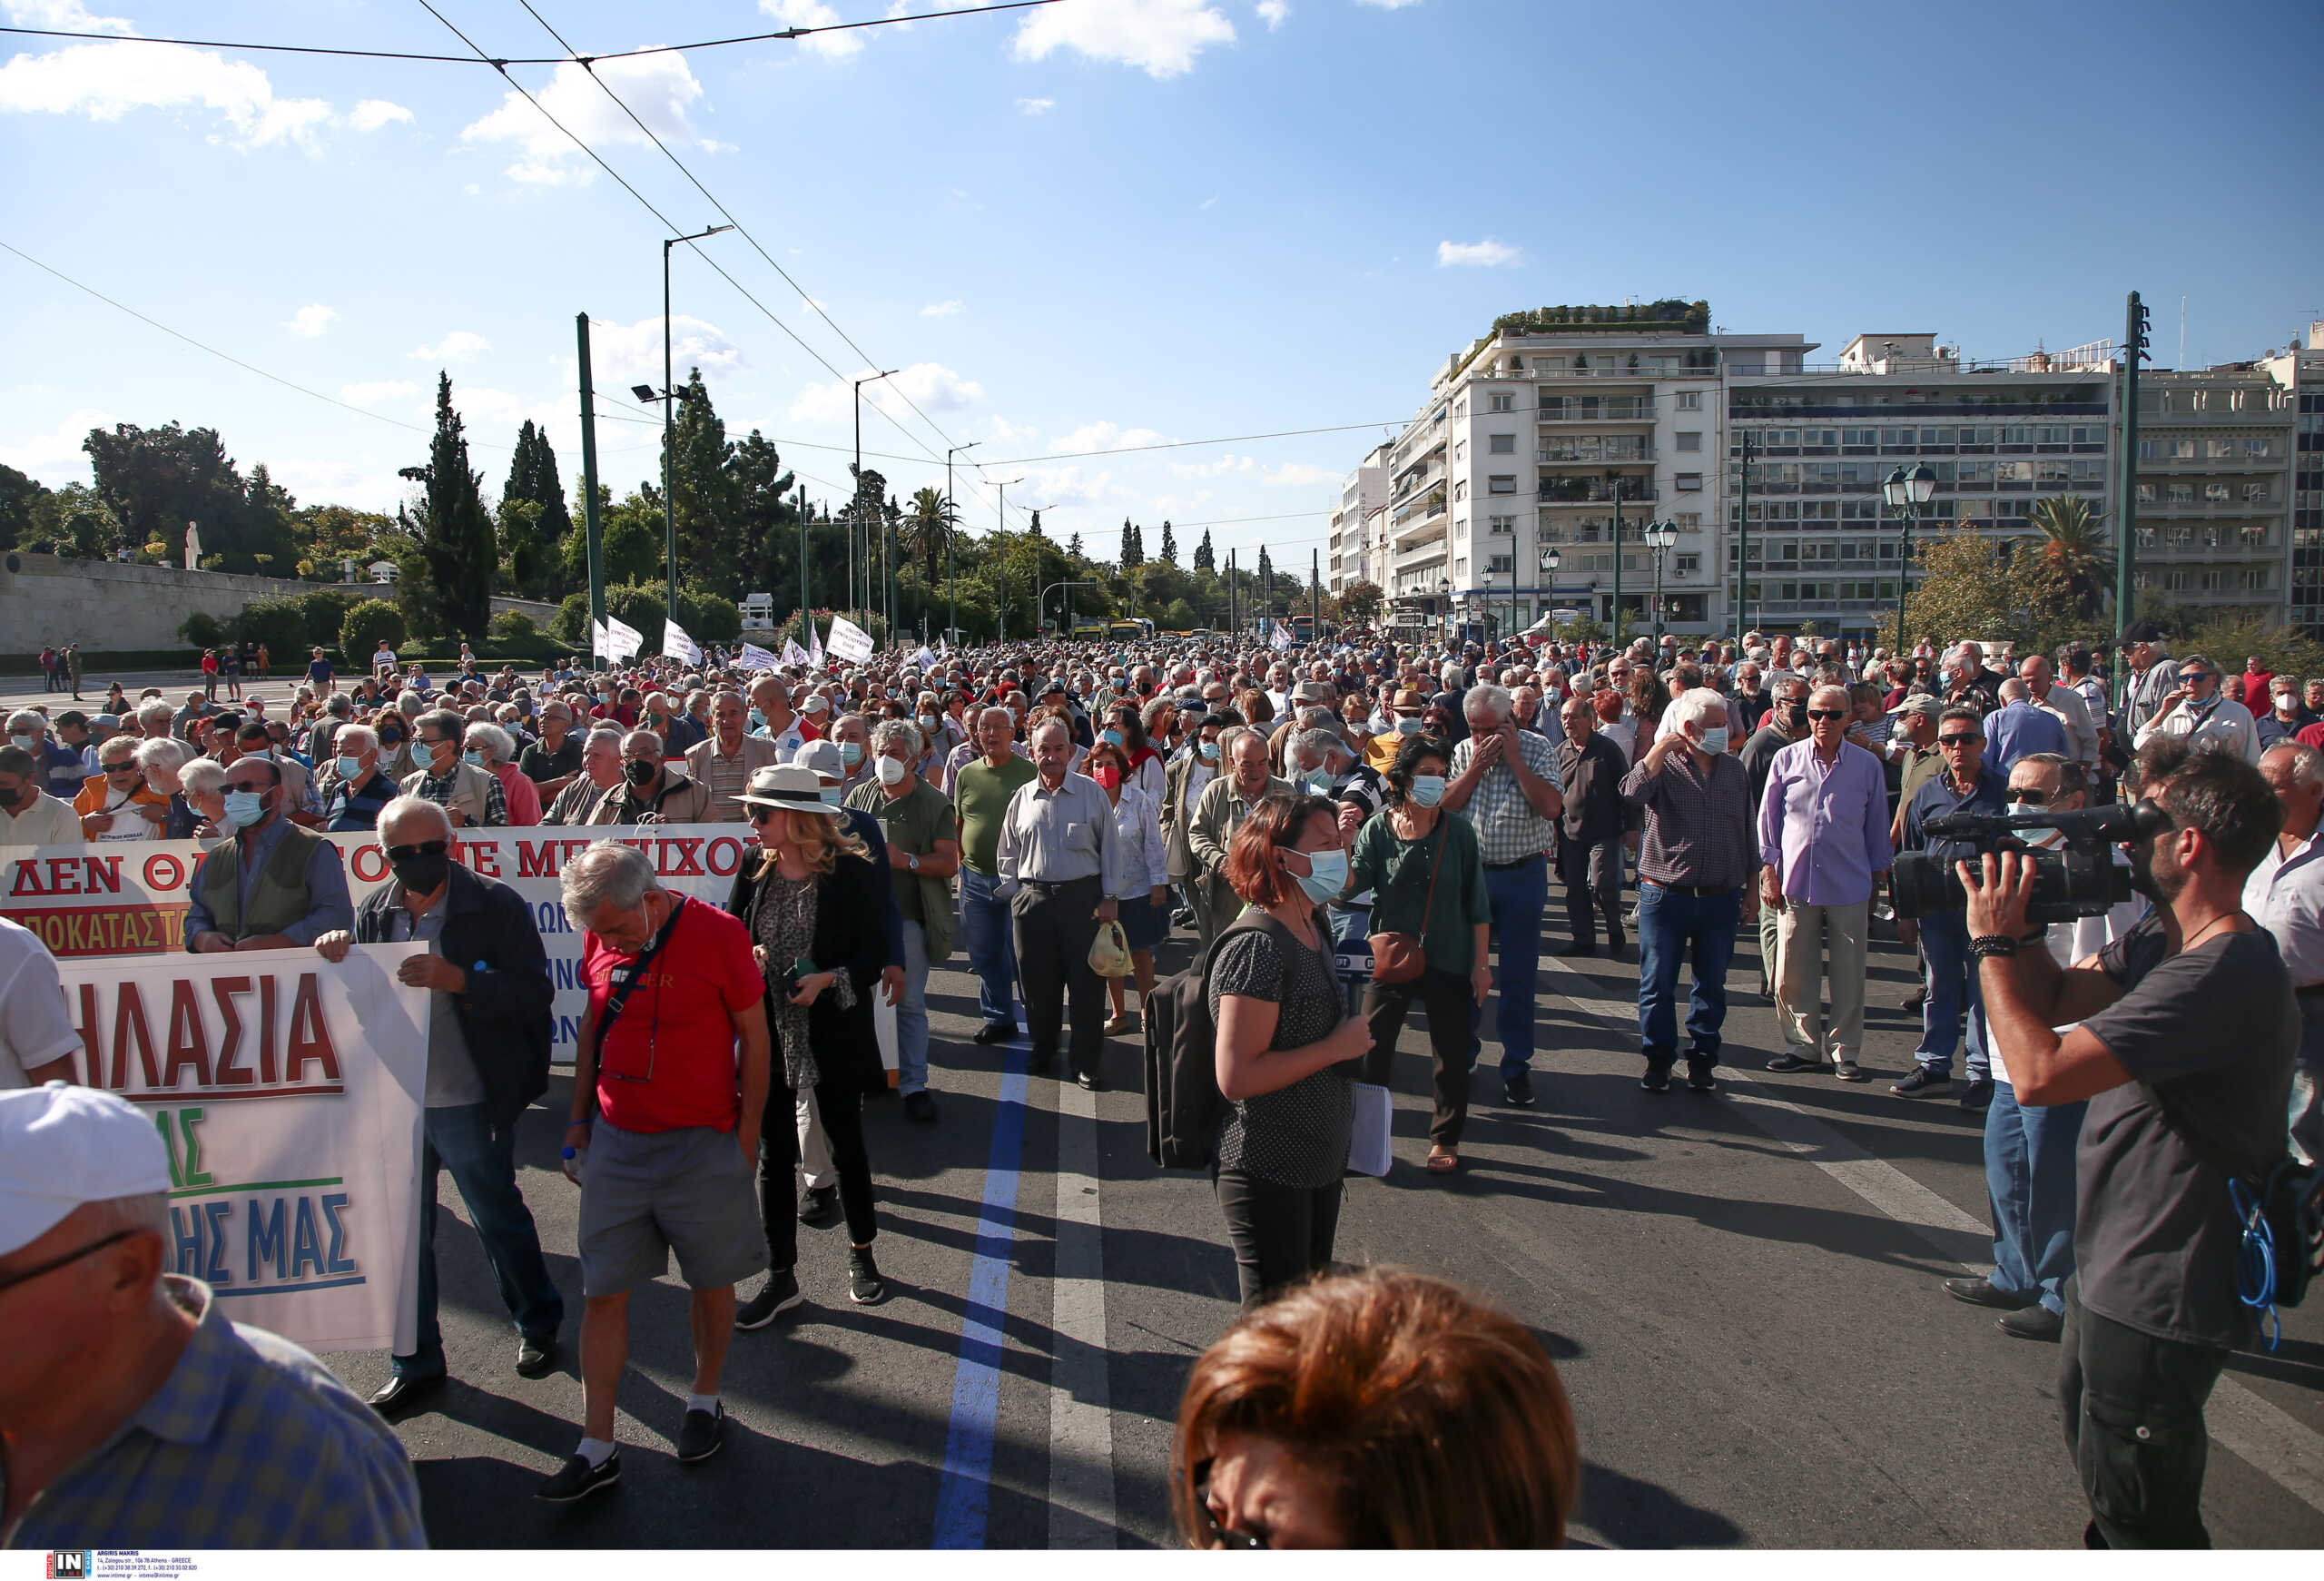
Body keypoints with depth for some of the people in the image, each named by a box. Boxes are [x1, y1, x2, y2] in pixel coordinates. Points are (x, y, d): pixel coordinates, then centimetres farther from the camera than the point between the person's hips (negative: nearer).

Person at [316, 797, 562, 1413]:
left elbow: (535, 994, -15)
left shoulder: (495, 905, -10)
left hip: (471, 1103, -5)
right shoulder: (374, 913, 4)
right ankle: (417, 1363, 30)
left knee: (499, 1218, 11)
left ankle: (538, 1323, 36)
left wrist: (458, 979, -27)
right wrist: (335, 956, -7)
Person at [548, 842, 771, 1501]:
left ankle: (705, 1399, 35)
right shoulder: (600, 939, -1)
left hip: (701, 1144, -4)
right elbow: (593, 1026, 13)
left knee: (711, 1279, 12)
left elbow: (754, 1037, -8)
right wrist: (580, 1118, 14)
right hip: (616, 1143, 4)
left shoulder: (717, 934, -15)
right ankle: (597, 1449, 14)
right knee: (603, 1293, 4)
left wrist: (747, 1133, -6)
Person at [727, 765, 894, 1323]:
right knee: (773, 1154, 8)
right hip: (769, 1034, 4)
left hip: (834, 1038, -3)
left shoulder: (851, 873, -10)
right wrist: (746, 958, -12)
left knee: (846, 1145, 12)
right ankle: (781, 1277, 20)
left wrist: (827, 979, -23)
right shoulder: (755, 873, 3)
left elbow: (874, 956, -8)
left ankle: (861, 1255, 33)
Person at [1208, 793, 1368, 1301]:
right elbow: (1236, 1076, -29)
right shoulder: (1257, 946, -23)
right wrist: (1337, 1047, -22)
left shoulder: (1314, 926, 6)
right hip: (1268, 1175, -9)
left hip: (1320, 1162, 9)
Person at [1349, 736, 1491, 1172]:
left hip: (1448, 959, 0)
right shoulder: (1378, 830, -5)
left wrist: (1481, 962, -1)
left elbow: (1477, 903, -1)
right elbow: (1352, 882, -15)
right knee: (1371, 1047, 4)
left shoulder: (1458, 830, -5)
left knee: (1450, 1054, 9)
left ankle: (1445, 1138, 28)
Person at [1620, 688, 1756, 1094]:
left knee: (1712, 985, 11)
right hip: (1666, 895, -3)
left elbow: (1747, 831, 16)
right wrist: (1660, 748, -21)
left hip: (1721, 899, 3)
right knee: (1658, 985, 5)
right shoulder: (1662, 766, -3)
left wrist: (1750, 885, 15)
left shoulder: (1734, 768, 9)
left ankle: (1702, 1059, 24)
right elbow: (1631, 794, -26)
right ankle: (1658, 1058, 19)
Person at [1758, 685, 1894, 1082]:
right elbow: (1767, 818, 7)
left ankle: (1844, 1052, 17)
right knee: (1793, 974, 5)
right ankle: (1804, 1046, 19)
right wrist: (1768, 872, 2)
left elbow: (1877, 827, 11)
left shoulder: (1867, 765, 3)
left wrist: (1877, 879, 11)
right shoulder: (1787, 759, 3)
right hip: (1796, 882, 1)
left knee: (1849, 975, 5)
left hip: (1849, 886, 0)